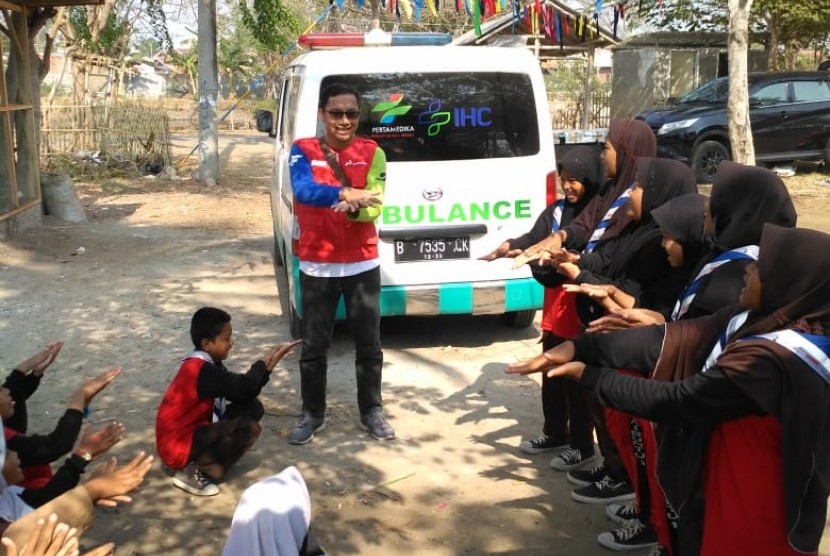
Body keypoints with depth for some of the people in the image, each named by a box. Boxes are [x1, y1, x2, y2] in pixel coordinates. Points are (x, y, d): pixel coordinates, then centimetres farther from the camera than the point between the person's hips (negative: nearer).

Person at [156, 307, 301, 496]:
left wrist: (267, 366, -7)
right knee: (249, 428, -22)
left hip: (194, 430, 10)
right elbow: (245, 388, -28)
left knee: (253, 407, 4)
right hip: (179, 446, -10)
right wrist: (262, 363, -8)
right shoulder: (202, 370, -25)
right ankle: (195, 472, -13)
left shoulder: (208, 364, 5)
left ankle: (209, 456, 4)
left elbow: (241, 394, 5)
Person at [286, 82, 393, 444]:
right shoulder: (303, 150, -3)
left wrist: (353, 208, -34)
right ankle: (312, 414, 24)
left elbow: (374, 207, -11)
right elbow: (302, 190, -22)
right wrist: (346, 194, -37)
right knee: (314, 346, 9)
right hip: (316, 266, 0)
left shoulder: (372, 153, -2)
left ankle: (371, 412, 26)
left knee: (369, 344, 10)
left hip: (362, 264, 1)